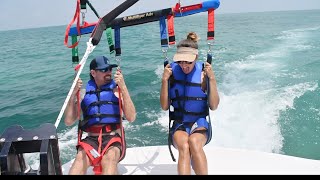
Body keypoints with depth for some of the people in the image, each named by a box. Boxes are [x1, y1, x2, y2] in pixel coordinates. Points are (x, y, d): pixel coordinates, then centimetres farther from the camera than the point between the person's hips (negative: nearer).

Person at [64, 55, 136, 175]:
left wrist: (123, 87, -13)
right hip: (91, 139, 2)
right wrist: (73, 93, -3)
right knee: (80, 160, -29)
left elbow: (131, 118, -7)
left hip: (113, 138, -1)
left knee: (109, 160, -33)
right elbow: (68, 122, 6)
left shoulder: (117, 90, 5)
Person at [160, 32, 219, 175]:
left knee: (194, 142, -34)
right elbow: (165, 107, -2)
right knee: (184, 147, -32)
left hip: (199, 125, 0)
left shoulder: (203, 73, -3)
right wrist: (165, 80, -12)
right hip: (179, 125, 0)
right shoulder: (173, 72, -1)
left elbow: (213, 106, -5)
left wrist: (212, 79, -14)